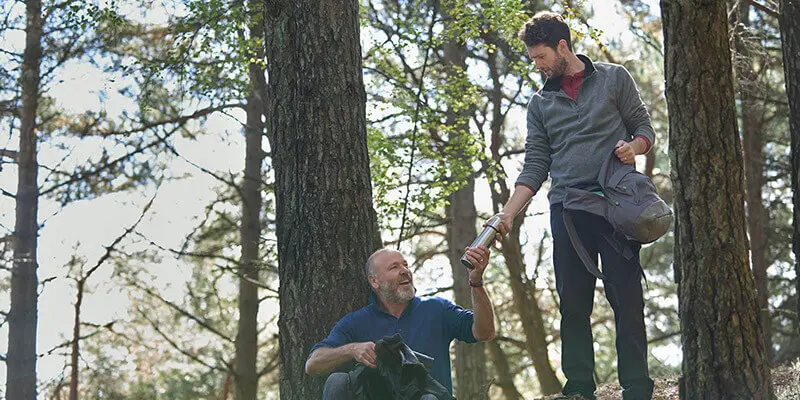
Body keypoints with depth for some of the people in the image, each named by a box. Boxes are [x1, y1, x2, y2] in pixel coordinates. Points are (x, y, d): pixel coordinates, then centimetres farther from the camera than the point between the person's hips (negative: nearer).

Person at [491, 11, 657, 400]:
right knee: (573, 303, 0)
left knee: (626, 298, -5)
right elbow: (535, 166, 11)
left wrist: (634, 146, -13)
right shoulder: (540, 103, 15)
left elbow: (644, 127, 11)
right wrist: (507, 214, -1)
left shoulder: (614, 78, 9)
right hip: (566, 208, 3)